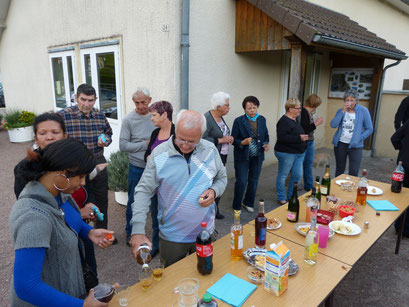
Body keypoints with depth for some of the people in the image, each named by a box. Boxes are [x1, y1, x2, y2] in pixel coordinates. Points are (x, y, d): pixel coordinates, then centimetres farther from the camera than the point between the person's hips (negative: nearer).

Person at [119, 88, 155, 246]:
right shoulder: (128, 119, -6)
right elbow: (123, 145, -10)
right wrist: (146, 144, -15)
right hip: (137, 167, -2)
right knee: (134, 201, 11)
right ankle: (130, 233, 30)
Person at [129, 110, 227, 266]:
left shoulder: (211, 150, -7)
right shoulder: (159, 154, -15)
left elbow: (222, 178, 8)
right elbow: (143, 191, -14)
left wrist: (214, 191, -15)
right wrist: (138, 231, -22)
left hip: (205, 231, 2)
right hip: (171, 236, -2)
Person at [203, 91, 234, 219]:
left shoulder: (220, 118, 12)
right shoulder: (207, 119, -17)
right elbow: (202, 140, -26)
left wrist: (228, 138, 5)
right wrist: (221, 140, -20)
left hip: (221, 157, 9)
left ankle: (215, 209, 27)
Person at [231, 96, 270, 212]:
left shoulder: (262, 119, 5)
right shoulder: (239, 121, -9)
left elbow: (266, 135, 16)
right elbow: (234, 140, -8)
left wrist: (267, 143, -4)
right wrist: (243, 142, -27)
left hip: (257, 156, 5)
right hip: (242, 156, -4)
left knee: (253, 181, 14)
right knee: (241, 182, -2)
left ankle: (248, 203, 34)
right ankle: (237, 207, 16)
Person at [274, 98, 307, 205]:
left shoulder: (296, 119, 12)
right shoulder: (284, 121, -18)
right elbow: (282, 137, -28)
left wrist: (304, 137, 12)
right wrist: (299, 138, -28)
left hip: (299, 153, 9)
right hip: (286, 153, -9)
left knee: (298, 175, 11)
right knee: (283, 175, 4)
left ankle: (291, 196, 29)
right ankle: (281, 199, 18)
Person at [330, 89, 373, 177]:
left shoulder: (363, 111, -2)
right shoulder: (341, 110, 4)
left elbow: (369, 129, 1)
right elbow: (333, 125, -12)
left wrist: (359, 138, -10)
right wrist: (342, 111, -15)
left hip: (355, 146, -2)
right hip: (340, 144, 2)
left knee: (354, 173, -5)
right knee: (339, 170, 14)